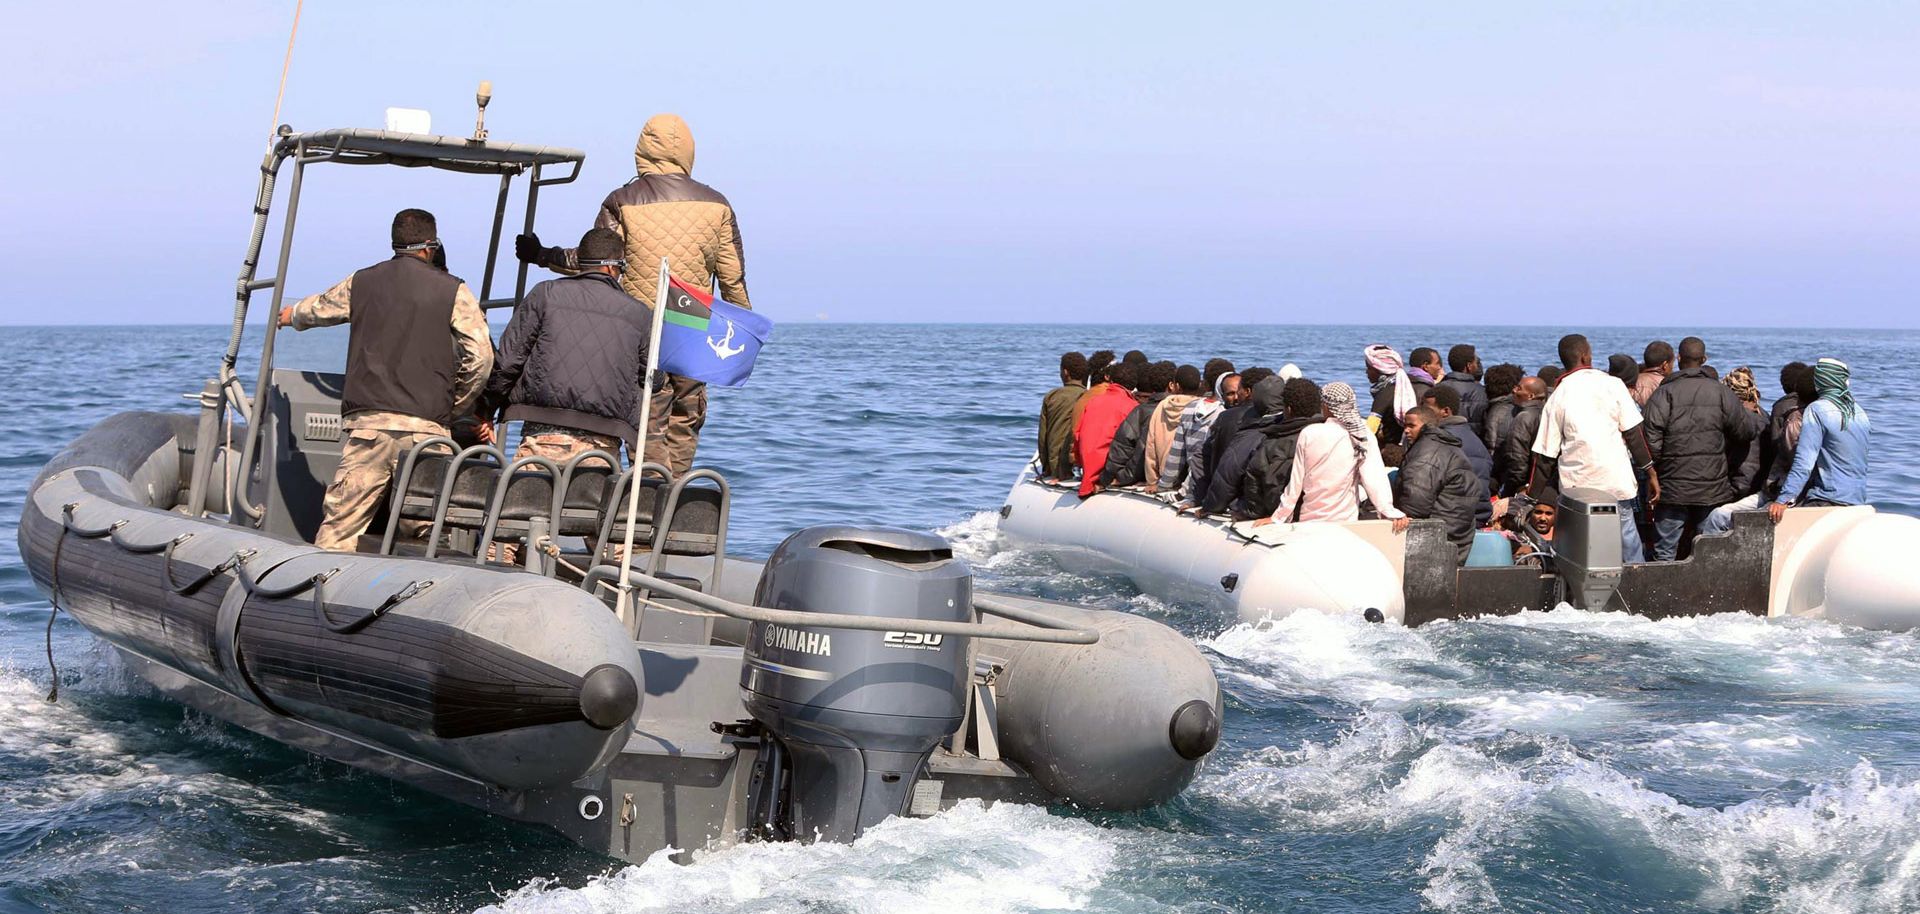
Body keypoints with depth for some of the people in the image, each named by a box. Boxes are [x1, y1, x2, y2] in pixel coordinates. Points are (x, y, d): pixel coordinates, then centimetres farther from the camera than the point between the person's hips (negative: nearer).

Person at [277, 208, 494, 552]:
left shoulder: (361, 282, 13)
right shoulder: (453, 291, 4)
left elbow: (316, 308, 33)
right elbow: (481, 356, -3)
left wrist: (290, 315, 57)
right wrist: (453, 409, 11)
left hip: (367, 421, 2)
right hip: (425, 427, -2)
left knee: (339, 527, 1)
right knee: (423, 530, 1)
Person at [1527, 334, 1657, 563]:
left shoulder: (1557, 398, 3)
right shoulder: (1611, 385, 0)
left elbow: (1545, 455, 3)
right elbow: (1634, 433, -3)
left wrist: (1532, 498, 9)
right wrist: (1651, 472, 4)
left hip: (1576, 488, 1)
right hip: (1616, 482, -1)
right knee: (1627, 540, 8)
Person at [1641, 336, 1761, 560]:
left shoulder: (1664, 393, -6)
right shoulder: (1721, 392, 0)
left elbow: (1651, 440, -13)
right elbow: (1744, 430, 6)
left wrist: (1651, 474, 2)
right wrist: (1760, 419, 28)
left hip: (1673, 488, -2)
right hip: (1713, 489, 2)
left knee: (1664, 552, 2)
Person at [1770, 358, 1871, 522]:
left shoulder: (1816, 410, -9)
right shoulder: (1859, 412, 13)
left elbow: (1804, 462, -17)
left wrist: (1783, 500, -20)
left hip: (1828, 501, -8)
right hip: (1858, 502, 8)